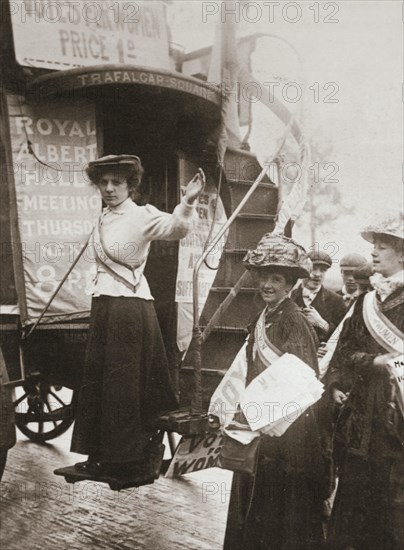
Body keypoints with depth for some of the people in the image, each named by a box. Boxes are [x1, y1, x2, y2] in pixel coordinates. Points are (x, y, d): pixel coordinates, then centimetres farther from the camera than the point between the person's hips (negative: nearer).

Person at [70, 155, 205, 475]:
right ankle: (103, 454, 29)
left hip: (130, 307, -8)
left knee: (123, 381, 0)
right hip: (104, 306, 8)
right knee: (100, 377, 15)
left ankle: (123, 457, 14)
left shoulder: (142, 215, -12)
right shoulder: (105, 218, 11)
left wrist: (188, 202, -48)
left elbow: (176, 227, -31)